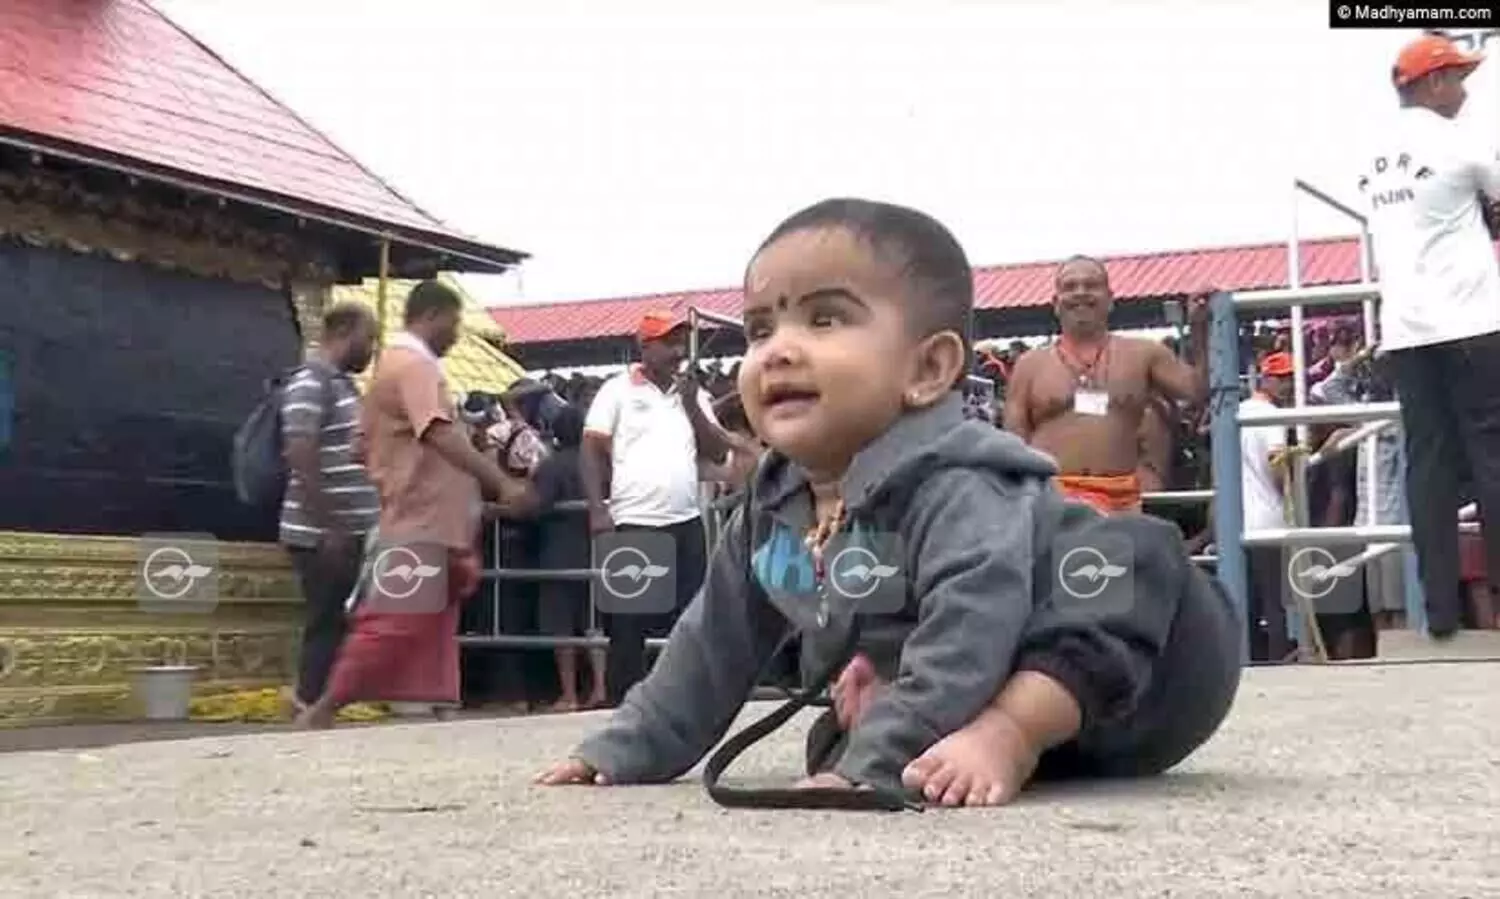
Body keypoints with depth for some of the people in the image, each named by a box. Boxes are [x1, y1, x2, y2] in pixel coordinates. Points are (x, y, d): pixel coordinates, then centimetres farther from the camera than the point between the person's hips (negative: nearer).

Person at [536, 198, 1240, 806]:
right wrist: (620, 755, 2)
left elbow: (967, 641, -42)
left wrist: (870, 768, -49)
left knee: (1140, 559, -33)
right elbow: (713, 645, 6)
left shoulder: (957, 490, -30)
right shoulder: (774, 509, -3)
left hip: (1094, 681, -7)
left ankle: (1013, 734, -41)